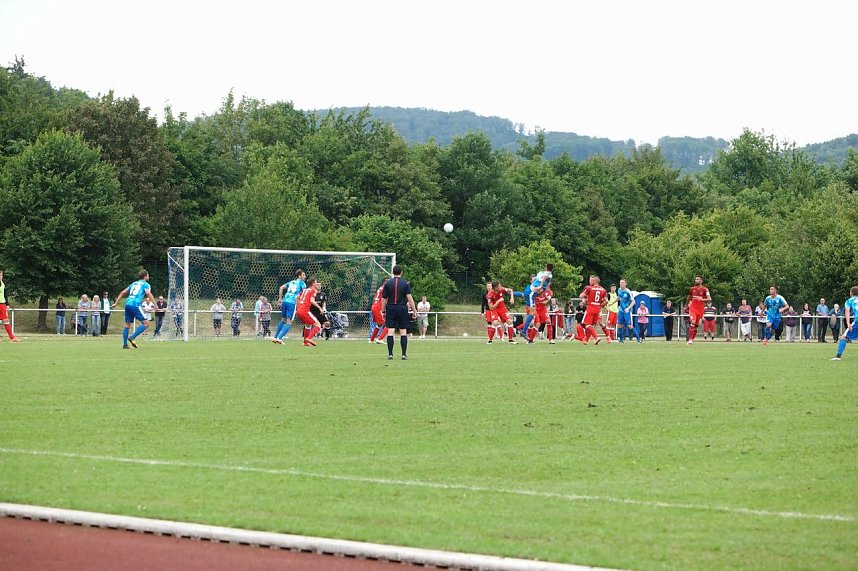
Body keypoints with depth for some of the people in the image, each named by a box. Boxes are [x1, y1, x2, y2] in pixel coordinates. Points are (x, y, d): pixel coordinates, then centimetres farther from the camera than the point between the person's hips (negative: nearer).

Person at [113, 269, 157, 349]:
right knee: (146, 323, -4)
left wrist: (116, 303, 26)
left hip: (128, 304, 7)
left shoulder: (134, 284, 26)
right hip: (135, 305, -7)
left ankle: (125, 344, 11)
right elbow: (148, 294, -12)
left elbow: (123, 292, 24)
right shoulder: (145, 284, 7)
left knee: (128, 324, 15)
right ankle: (132, 337, -16)